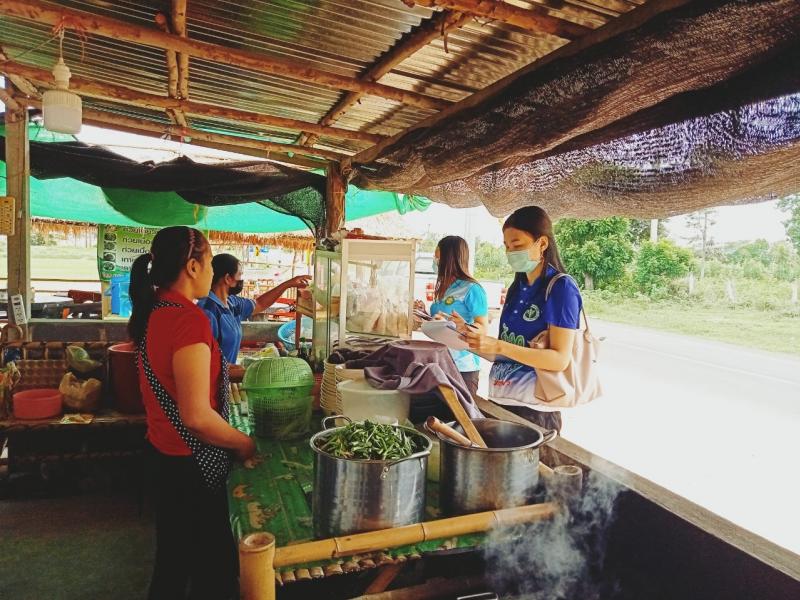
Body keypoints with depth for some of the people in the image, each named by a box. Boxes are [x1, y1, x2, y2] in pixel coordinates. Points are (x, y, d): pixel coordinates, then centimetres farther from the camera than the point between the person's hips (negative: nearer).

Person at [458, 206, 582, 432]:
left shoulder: (561, 287, -11)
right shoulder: (517, 287, 10)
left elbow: (560, 359, -18)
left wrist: (499, 346, -26)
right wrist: (479, 340, -2)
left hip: (532, 408, -7)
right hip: (499, 400, 7)